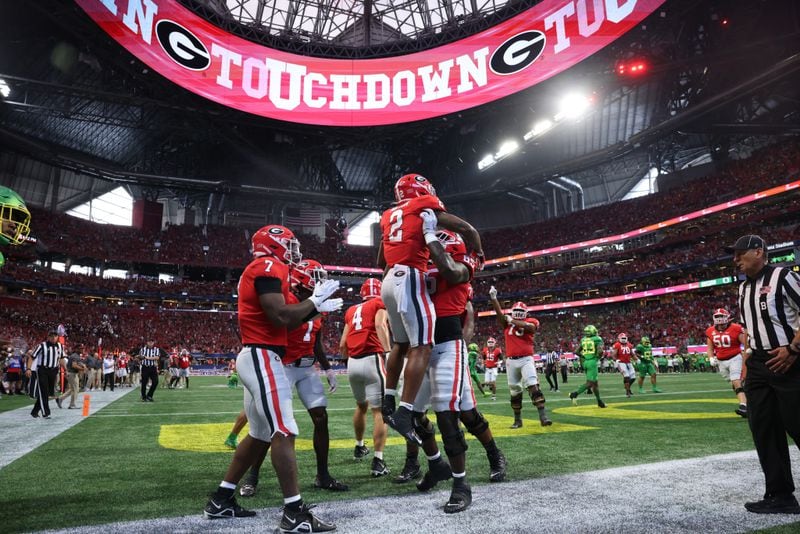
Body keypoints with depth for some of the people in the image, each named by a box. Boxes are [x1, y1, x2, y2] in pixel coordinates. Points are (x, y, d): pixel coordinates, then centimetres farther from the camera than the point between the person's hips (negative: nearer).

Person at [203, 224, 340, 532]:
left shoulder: (263, 270, 21)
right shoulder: (268, 267, -10)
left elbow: (285, 324, 19)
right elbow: (280, 317, -21)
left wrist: (317, 308, 16)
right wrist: (314, 301, -9)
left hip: (256, 357, 11)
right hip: (262, 357, -11)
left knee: (260, 434, 15)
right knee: (284, 432, -10)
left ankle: (221, 501, 25)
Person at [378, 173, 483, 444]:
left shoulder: (389, 216, 21)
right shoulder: (426, 207, 3)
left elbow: (380, 262, 26)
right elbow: (468, 230, 2)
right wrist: (477, 254, 19)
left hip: (389, 281, 8)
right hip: (409, 280, -8)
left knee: (400, 344, 19)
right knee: (421, 347, -8)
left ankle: (388, 401, 24)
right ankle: (404, 413, -14)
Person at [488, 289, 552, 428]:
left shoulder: (531, 322, 3)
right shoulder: (507, 323, 9)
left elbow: (527, 326, -20)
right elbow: (499, 313, -5)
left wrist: (512, 320, -11)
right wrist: (493, 298, -18)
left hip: (526, 359, -3)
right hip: (511, 361, 3)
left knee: (533, 386, -15)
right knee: (514, 391, 10)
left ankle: (543, 417, -14)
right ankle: (517, 420, 21)